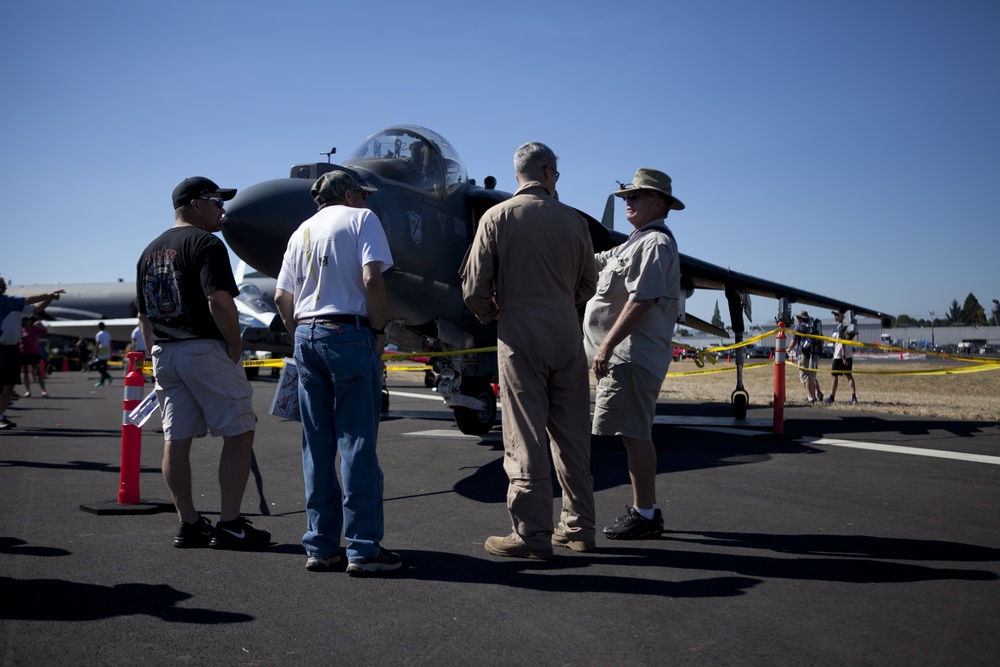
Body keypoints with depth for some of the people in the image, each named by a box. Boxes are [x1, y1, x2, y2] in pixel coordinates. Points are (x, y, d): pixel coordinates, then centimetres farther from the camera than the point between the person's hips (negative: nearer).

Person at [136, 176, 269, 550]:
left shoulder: (149, 251, 18)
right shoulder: (205, 243, -8)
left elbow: (143, 313, 19)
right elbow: (219, 300, -20)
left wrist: (157, 353, 21)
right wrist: (235, 346, -11)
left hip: (163, 353, 9)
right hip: (205, 349, -8)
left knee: (175, 441, 8)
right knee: (239, 434, -2)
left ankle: (189, 524, 12)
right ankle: (230, 525, -2)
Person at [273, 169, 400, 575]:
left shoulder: (301, 231, 21)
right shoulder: (361, 218, 3)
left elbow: (282, 298, 14)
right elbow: (371, 278, -12)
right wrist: (379, 331, -4)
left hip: (306, 337, 6)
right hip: (350, 335, -6)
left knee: (317, 447, 8)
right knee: (357, 445, -5)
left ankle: (320, 546, 11)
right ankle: (363, 548, -3)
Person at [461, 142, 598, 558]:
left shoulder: (498, 217, -2)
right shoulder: (573, 220, 7)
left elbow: (475, 288, -6)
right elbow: (588, 285, 12)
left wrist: (490, 314, 13)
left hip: (520, 332, -3)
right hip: (566, 331, 4)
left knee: (526, 438, -1)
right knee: (571, 433, 10)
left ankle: (532, 534, 2)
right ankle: (578, 527, 18)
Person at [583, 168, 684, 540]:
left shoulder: (656, 243, -9)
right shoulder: (633, 245, 23)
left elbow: (641, 302, -19)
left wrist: (607, 345, -22)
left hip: (633, 354, -10)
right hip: (626, 355, 11)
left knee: (634, 434, -9)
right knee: (634, 434, 13)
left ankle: (644, 516, -3)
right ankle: (646, 510, 21)